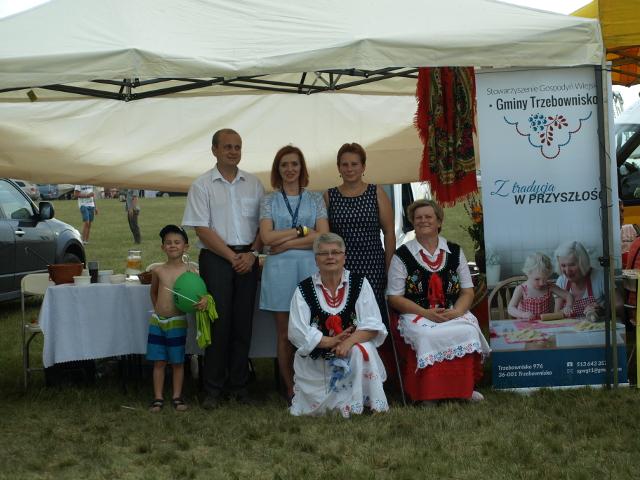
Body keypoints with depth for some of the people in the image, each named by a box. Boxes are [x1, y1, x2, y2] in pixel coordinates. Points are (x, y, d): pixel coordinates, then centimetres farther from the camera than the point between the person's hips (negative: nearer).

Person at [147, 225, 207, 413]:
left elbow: (198, 292, -6)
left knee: (177, 362, 8)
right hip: (157, 321, 2)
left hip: (177, 322, -2)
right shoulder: (158, 271, 1)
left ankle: (177, 396, 18)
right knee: (159, 362, 7)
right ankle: (158, 397, 14)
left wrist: (204, 300, -26)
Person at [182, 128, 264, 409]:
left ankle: (239, 385, 15)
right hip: (216, 258, -3)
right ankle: (213, 389, 5)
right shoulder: (203, 185, 1)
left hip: (248, 258, 3)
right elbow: (202, 229, -5)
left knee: (243, 322, 5)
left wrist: (252, 253, -6)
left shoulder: (253, 184, 11)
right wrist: (232, 257, -9)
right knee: (219, 322, -4)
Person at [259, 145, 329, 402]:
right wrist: (302, 231, -5)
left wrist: (286, 242, -7)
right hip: (279, 269, 0)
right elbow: (267, 237, -4)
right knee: (285, 333, 2)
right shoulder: (269, 200, 9)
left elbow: (323, 236, -2)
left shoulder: (315, 199, 11)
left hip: (310, 268, 0)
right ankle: (290, 389, 10)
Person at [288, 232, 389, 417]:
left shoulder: (360, 284, 0)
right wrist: (330, 342, -18)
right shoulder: (304, 290, 0)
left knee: (361, 351, -32)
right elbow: (297, 332, -8)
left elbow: (373, 325, -8)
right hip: (315, 361, 0)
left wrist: (349, 341, -26)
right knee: (312, 408, -10)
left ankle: (356, 405, -17)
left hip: (353, 351, 0)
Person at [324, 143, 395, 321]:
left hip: (372, 266, -1)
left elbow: (389, 232, 4)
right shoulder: (329, 196, 10)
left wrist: (389, 268, -1)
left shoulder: (377, 193, 6)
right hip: (339, 267, 1)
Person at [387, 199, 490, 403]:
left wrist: (456, 311, -10)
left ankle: (464, 388, -13)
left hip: (454, 314, 2)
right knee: (429, 336, -35)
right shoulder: (402, 255, 4)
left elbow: (468, 291, 13)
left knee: (468, 331, -30)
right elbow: (395, 298, 1)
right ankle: (430, 393, -21)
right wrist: (426, 313, -12)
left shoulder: (455, 252, 13)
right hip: (417, 315, -2)